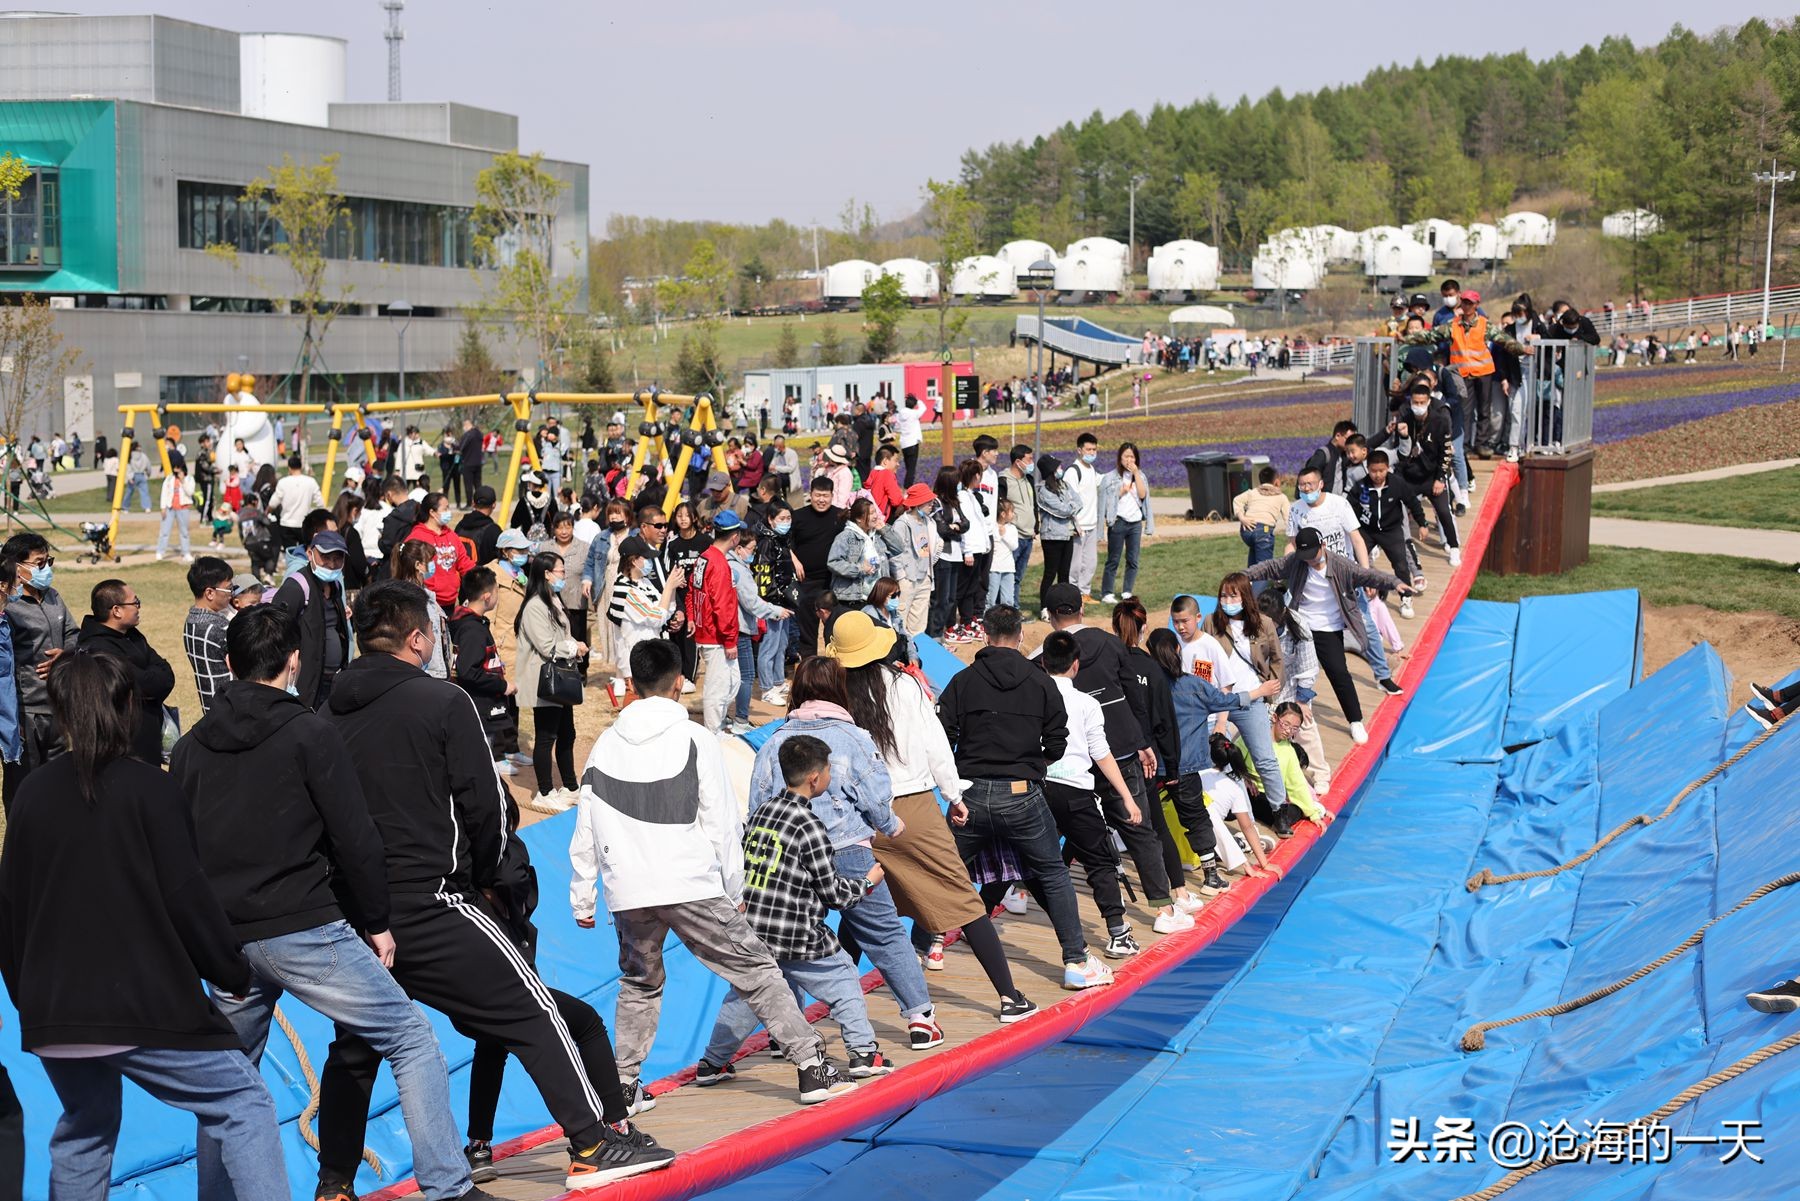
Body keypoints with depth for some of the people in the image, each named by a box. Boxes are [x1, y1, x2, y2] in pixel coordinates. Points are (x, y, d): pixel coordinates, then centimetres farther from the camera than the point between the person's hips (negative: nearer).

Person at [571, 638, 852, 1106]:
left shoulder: (606, 745, 8)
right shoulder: (695, 740, -1)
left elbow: (586, 831, 10)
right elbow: (723, 823, -1)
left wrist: (582, 899, 17)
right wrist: (735, 891, 7)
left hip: (628, 893, 3)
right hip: (691, 886, -3)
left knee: (638, 985, 23)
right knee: (757, 969, 4)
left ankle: (624, 1086, 18)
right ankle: (812, 1067, 1)